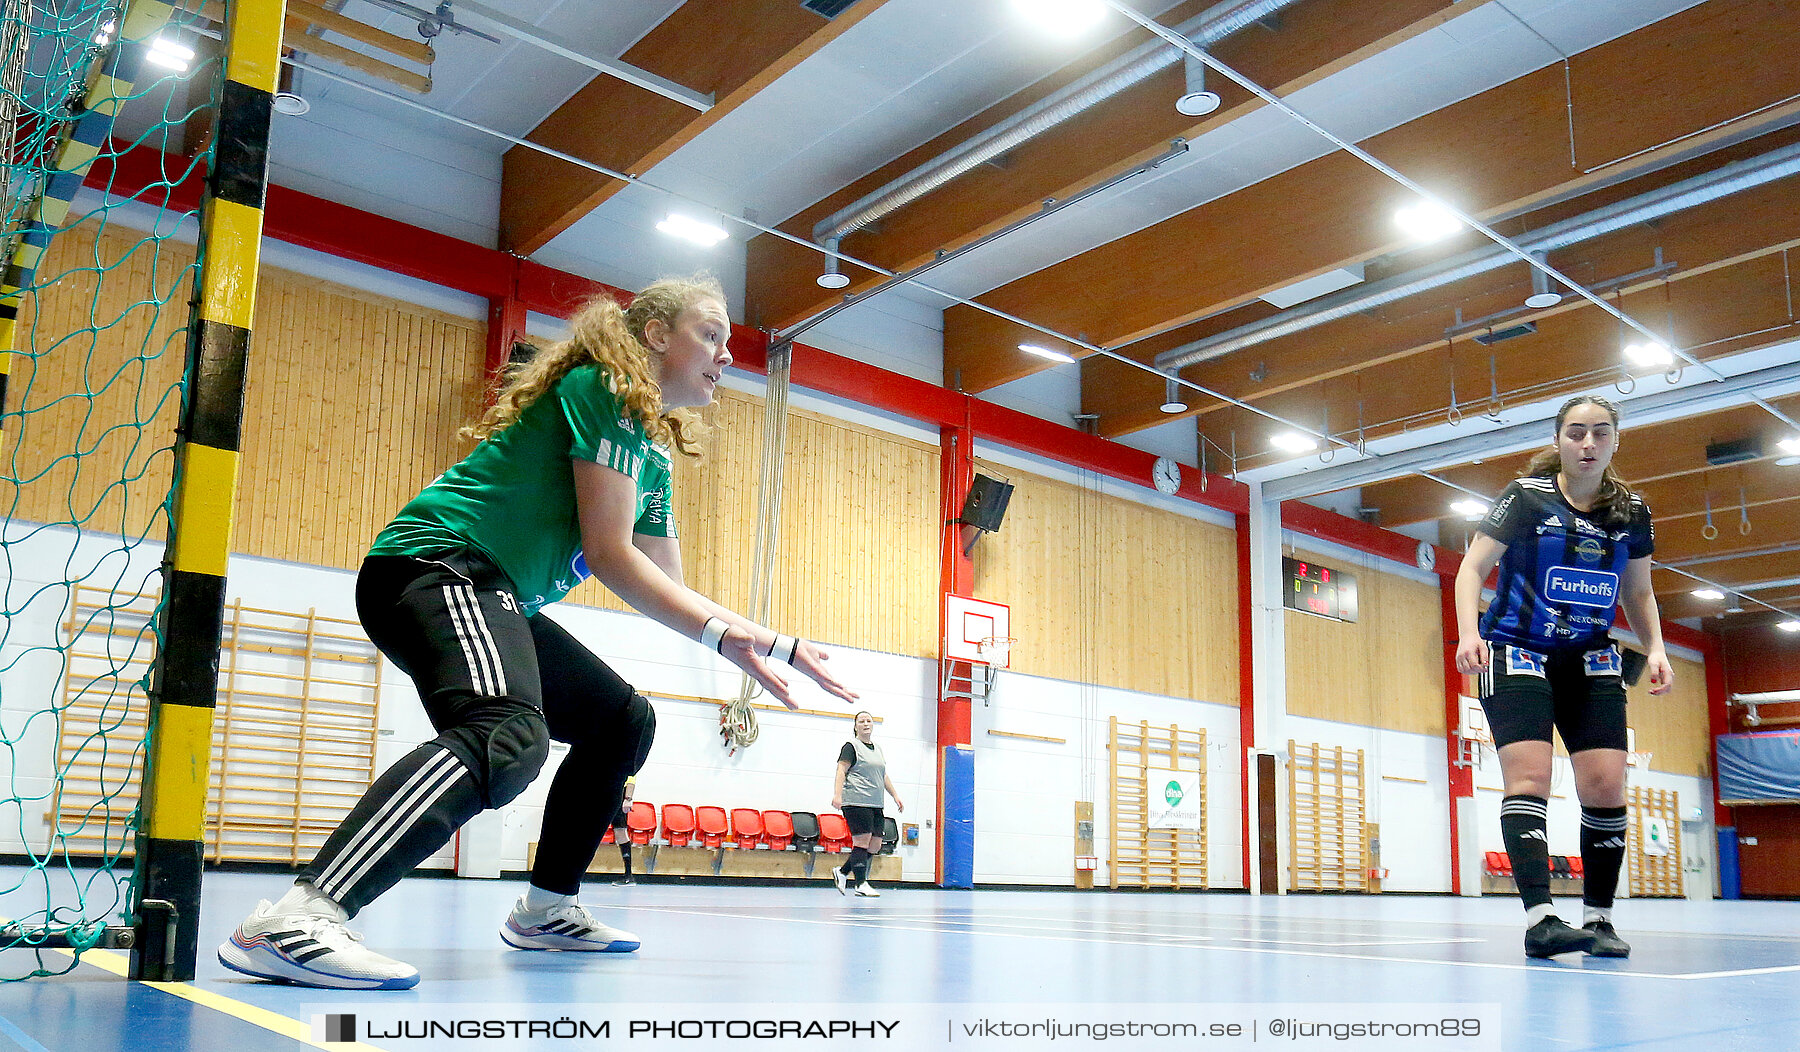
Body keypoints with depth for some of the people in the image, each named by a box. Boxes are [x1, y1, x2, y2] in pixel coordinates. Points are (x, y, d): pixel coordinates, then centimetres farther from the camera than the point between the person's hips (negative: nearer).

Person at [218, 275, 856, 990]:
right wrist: (725, 630, -14)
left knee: (622, 720, 17)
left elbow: (666, 588, 20)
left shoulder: (654, 454, 22)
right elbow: (607, 552, -14)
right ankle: (291, 921, -46)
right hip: (436, 563, -11)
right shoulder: (605, 387, -8)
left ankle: (546, 910, 24)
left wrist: (757, 641, 9)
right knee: (509, 734, -36)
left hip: (496, 602, 11)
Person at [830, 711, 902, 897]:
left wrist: (895, 796, 24)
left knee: (875, 845, 6)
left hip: (875, 804, 8)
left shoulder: (877, 748, 22)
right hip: (856, 802, -8)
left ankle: (842, 873, 18)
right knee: (862, 840, -9)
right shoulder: (851, 746, -1)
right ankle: (861, 885, -2)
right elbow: (841, 771, -9)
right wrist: (837, 794, -20)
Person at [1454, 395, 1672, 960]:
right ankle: (1539, 918, -21)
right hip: (1515, 651, -4)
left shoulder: (1632, 511, 4)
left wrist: (1654, 649, 1)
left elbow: (1638, 593, 16)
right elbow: (1472, 567, -10)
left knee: (1605, 783, -6)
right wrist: (1468, 632, -25)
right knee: (1529, 776, -18)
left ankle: (1598, 917, 7)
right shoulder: (1527, 497, -8)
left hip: (1591, 660, 4)